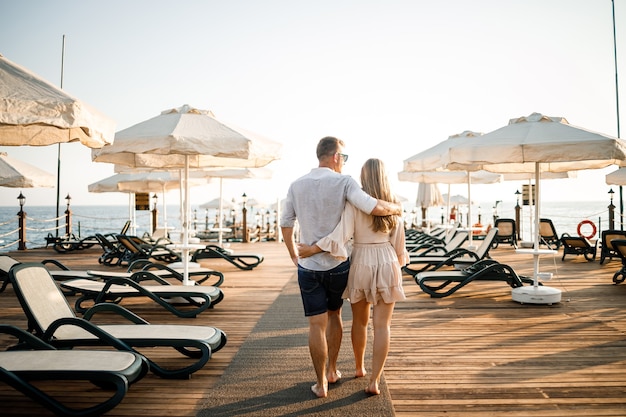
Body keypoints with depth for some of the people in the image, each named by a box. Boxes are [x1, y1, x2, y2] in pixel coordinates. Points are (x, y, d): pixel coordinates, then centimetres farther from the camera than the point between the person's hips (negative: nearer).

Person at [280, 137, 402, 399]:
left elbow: (285, 225, 7)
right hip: (338, 265, -1)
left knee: (317, 325, 6)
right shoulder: (344, 182, -12)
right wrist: (395, 208, -2)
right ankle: (332, 370, 33)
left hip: (308, 267, 1)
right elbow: (374, 208, -24)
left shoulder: (297, 185, 1)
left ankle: (321, 384, 14)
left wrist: (294, 256, 20)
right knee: (334, 315, 22)